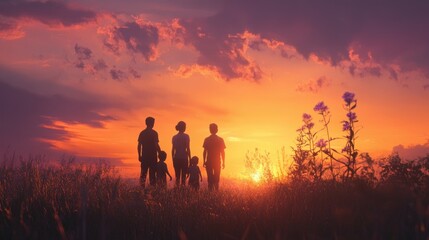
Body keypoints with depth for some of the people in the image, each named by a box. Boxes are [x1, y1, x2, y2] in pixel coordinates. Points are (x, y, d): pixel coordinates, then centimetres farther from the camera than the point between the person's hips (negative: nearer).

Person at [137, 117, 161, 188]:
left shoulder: (142, 133, 6)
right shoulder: (154, 133, -8)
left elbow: (139, 145, 6)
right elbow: (156, 145, -12)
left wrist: (139, 155, 13)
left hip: (144, 156, 4)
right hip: (153, 156, -4)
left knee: (143, 172, 8)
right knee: (152, 172, 1)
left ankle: (142, 186, 3)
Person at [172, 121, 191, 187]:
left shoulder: (174, 137, 7)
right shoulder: (186, 136, -4)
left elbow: (173, 149, 7)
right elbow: (188, 149, -6)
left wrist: (173, 159, 14)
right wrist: (190, 159, -1)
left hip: (176, 158, 3)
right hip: (184, 157, -3)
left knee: (177, 175, 8)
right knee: (183, 175, -1)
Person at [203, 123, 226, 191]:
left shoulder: (207, 139, 0)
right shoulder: (220, 140, -1)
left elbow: (205, 151, -1)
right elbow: (222, 152, 0)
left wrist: (204, 161, 6)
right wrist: (223, 162, 6)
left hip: (209, 161, 0)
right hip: (217, 162, 0)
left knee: (210, 178, 4)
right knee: (216, 178, 6)